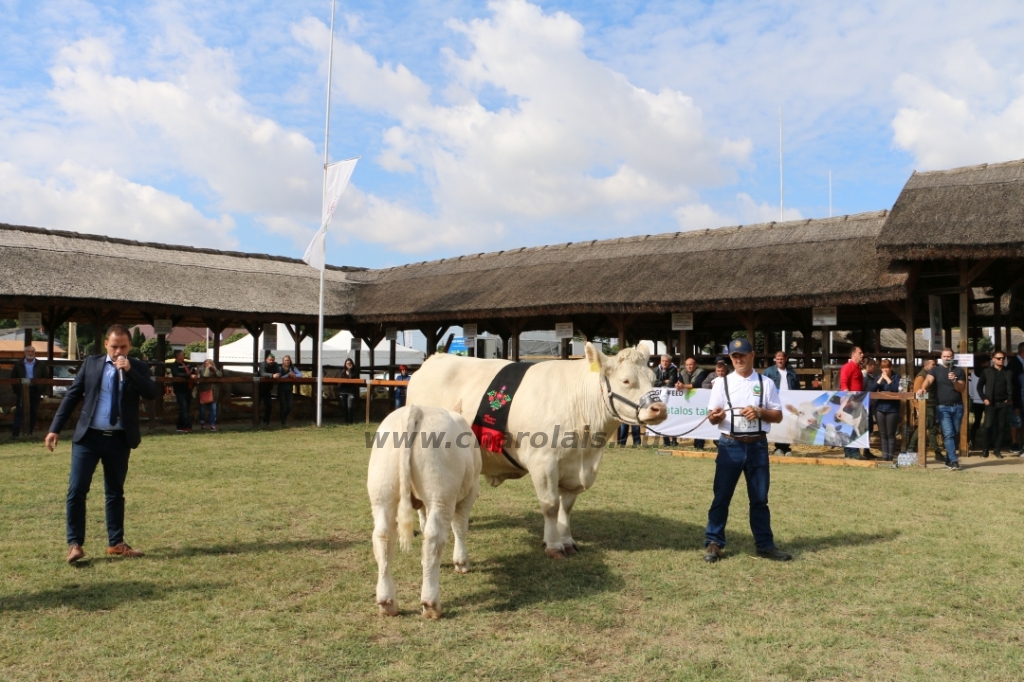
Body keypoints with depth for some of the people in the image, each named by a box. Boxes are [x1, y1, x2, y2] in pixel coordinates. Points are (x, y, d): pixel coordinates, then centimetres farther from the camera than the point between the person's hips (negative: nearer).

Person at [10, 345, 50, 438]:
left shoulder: (41, 364, 5)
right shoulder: (18, 364, 5)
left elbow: (46, 378, 6)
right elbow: (13, 378, 7)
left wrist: (42, 390, -2)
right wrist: (16, 390, -1)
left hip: (35, 392, 1)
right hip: (22, 391, -1)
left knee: (33, 413, 6)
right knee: (19, 412, -5)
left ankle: (30, 432, 14)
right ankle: (15, 433, -6)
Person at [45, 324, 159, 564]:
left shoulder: (138, 368, 3)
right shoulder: (91, 363, 4)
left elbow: (152, 394, -12)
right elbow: (72, 396, 4)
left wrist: (129, 370, -20)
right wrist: (55, 428, 0)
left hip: (120, 440, 1)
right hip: (88, 436, 0)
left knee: (115, 492, 11)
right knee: (76, 490, -5)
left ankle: (116, 543, 19)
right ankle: (75, 543, 5)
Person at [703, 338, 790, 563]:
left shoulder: (766, 383, 4)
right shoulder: (722, 383, 3)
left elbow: (778, 416, 4)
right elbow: (712, 417, 1)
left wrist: (760, 412, -15)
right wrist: (716, 416, -22)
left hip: (758, 446, 1)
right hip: (730, 445, -1)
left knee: (760, 498, 10)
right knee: (721, 496, 2)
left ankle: (765, 544, 20)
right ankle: (713, 543, 10)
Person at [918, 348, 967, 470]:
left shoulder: (959, 371, 9)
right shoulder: (936, 370, 4)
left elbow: (962, 389, 2)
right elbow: (928, 380, -14)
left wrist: (954, 381, -17)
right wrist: (923, 388, -35)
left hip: (957, 407, 3)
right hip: (942, 407, -3)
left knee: (955, 434, 7)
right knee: (948, 434, -13)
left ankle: (949, 460, 17)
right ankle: (954, 460, -16)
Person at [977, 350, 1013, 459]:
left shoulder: (1008, 373, 9)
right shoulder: (986, 371, 3)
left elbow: (1011, 388, 12)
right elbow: (979, 387, 4)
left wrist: (1010, 399, -1)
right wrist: (984, 399, -5)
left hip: (1003, 404, 2)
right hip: (991, 403, -2)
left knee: (1001, 427, 3)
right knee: (988, 426, -8)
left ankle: (997, 449, 11)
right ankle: (986, 449, 4)